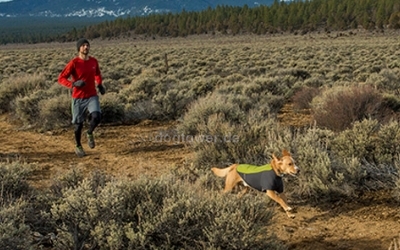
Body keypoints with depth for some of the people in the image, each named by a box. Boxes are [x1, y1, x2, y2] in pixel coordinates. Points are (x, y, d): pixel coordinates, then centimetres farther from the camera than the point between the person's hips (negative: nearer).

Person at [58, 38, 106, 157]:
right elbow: (61, 78, -12)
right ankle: (78, 146, 29)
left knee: (96, 116, -22)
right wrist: (73, 84, -28)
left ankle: (90, 133, 10)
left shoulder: (94, 61, 3)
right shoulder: (74, 63, -11)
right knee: (78, 124, 4)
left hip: (92, 96, 3)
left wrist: (99, 84, 9)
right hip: (78, 98, -2)